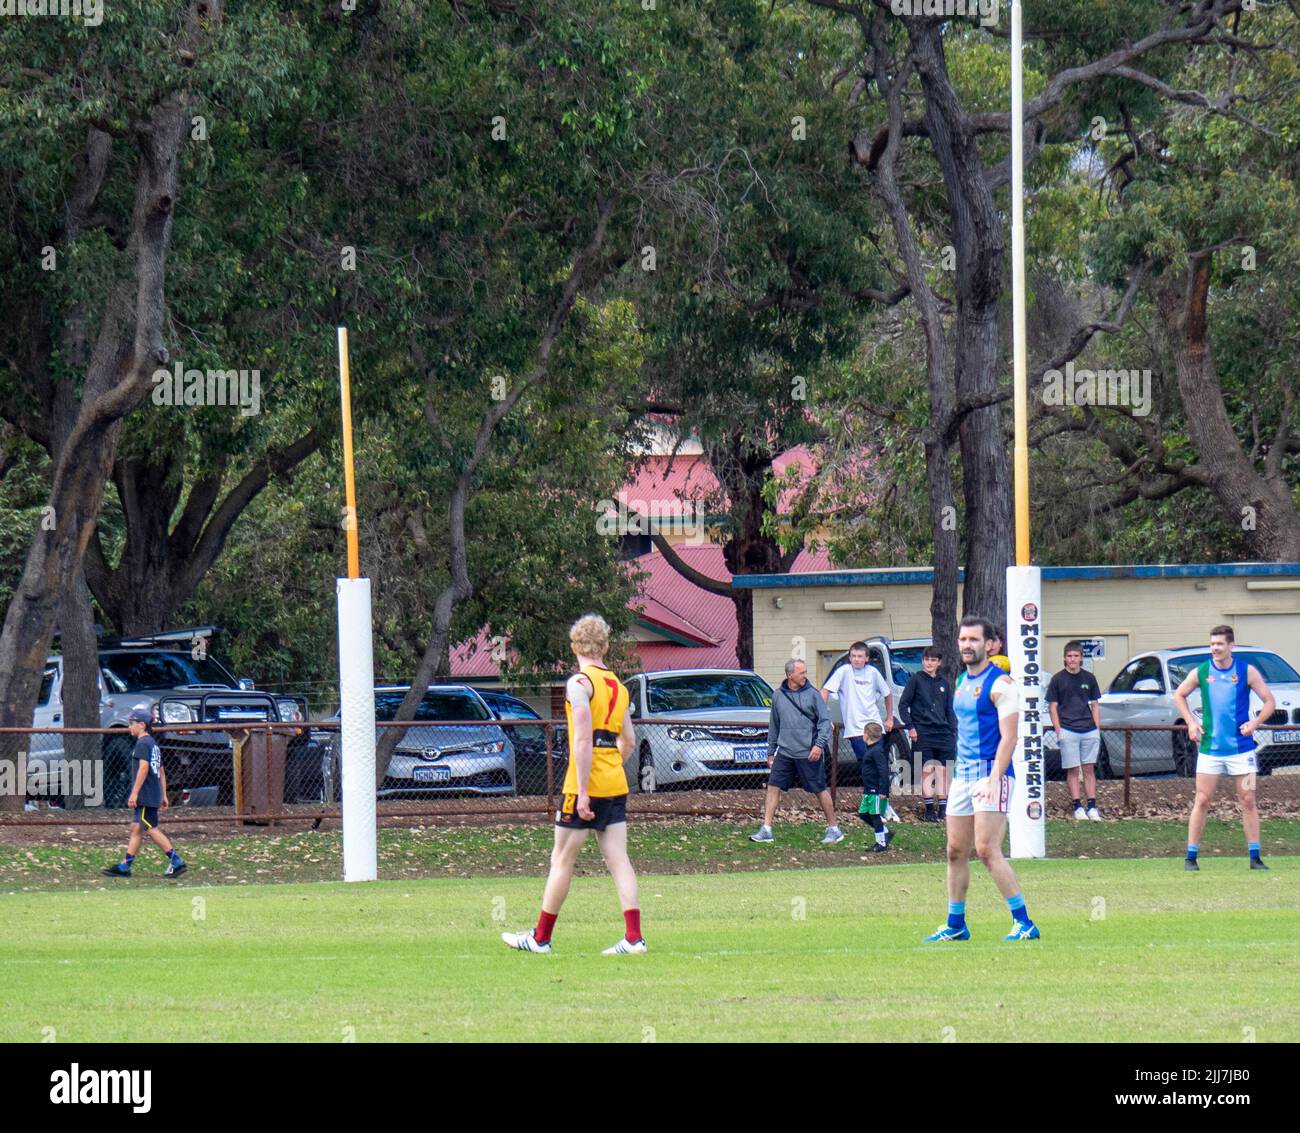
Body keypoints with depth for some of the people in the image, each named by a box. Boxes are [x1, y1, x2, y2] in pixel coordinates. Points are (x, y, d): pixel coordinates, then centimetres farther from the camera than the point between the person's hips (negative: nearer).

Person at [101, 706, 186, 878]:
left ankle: (176, 862, -10)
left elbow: (144, 768, -22)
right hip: (154, 794, 10)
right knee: (136, 828, 10)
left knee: (152, 829, -8)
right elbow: (161, 771, 21)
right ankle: (124, 866, 11)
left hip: (146, 794, -10)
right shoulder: (154, 744, 18)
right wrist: (163, 795, 23)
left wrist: (134, 793, -22)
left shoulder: (143, 743, -11)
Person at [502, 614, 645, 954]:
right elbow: (628, 741, 17)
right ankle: (633, 937, -7)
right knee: (618, 860, 3)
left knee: (561, 860, 3)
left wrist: (582, 791, -19)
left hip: (585, 785, -6)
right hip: (616, 786, 6)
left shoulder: (580, 683, -10)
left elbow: (583, 739, -18)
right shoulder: (618, 686, 12)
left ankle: (540, 938, 11)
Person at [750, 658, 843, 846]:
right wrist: (771, 751, 17)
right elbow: (774, 725, 17)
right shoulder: (779, 695, 8)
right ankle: (766, 829, 1)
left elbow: (825, 721, -3)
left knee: (820, 790, 2)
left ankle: (834, 829, 13)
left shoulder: (812, 694, -3)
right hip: (784, 752, 4)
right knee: (773, 787, -2)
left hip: (808, 753, -4)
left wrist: (819, 744, -15)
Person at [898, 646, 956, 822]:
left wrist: (953, 734, 10)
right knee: (927, 771, -5)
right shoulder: (916, 680, 1)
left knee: (943, 771, 3)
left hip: (943, 734, 4)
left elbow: (950, 711, 17)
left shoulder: (944, 683, 13)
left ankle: (943, 809, 7)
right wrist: (910, 727, -8)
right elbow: (903, 705, 1)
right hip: (923, 734, -4)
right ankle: (930, 810, -2)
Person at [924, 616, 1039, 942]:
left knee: (987, 850, -15)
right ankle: (955, 925, 17)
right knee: (956, 851, 8)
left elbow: (1008, 738, -15)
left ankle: (1024, 923, -13)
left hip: (991, 773, -8)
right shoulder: (962, 681, 16)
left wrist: (993, 779, -23)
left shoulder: (999, 684, -10)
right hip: (963, 775, 8)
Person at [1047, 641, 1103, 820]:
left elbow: (1095, 705, 14)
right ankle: (1078, 807, 5)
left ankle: (1092, 807, 7)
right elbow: (1052, 706, 2)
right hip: (1068, 730, -2)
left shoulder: (1089, 678, 8)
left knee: (1089, 769, 5)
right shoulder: (1058, 679, 1)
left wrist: (1097, 728, 6)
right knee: (1072, 770, 0)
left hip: (1089, 730, 2)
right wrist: (1059, 731, -5)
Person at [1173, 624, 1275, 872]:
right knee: (1202, 801, -1)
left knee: (1248, 800, 1)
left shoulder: (1247, 671, -3)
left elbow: (1269, 701, 2)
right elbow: (1179, 695, 16)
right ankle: (1191, 856, 5)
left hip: (1241, 747, -1)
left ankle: (1255, 857, 6)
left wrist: (1255, 722, -15)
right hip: (1209, 747, 1)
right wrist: (1190, 722, 2)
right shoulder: (1201, 672, 1)